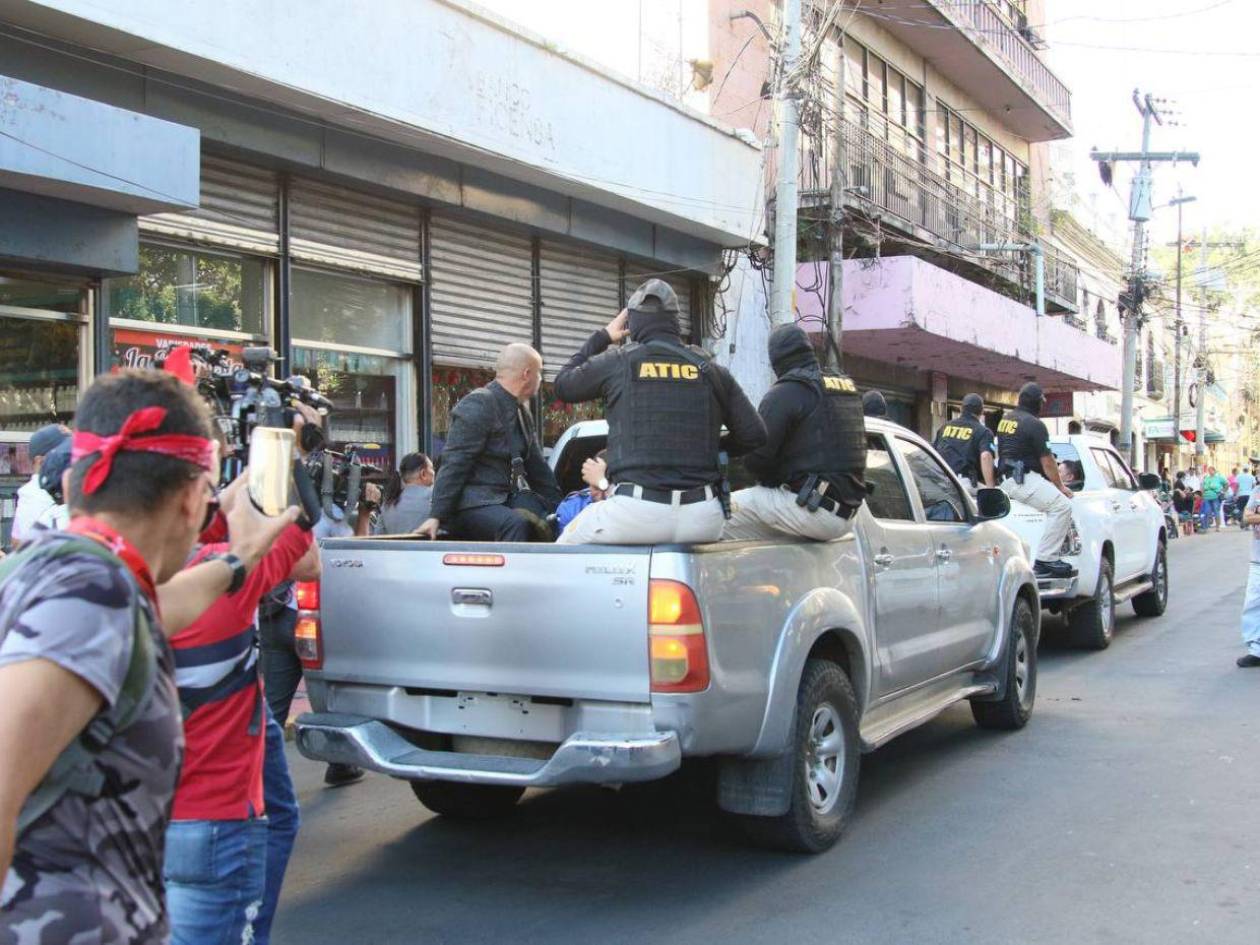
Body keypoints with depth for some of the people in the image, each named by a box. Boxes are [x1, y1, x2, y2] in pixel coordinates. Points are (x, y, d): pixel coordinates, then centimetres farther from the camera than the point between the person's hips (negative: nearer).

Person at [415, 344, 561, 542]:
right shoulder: (478, 405, -10)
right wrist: (436, 516, -21)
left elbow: (537, 466, 24)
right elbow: (454, 464, -16)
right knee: (515, 524, -34)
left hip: (506, 500, 9)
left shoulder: (522, 413, 18)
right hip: (471, 505, -9)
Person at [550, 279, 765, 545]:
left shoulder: (616, 362, 5)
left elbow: (562, 386, 23)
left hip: (636, 512, -3)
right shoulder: (710, 370, 11)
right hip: (703, 518, 3)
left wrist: (601, 338, 32)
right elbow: (754, 435, 12)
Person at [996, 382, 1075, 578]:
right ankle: (1045, 560, -24)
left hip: (1007, 478, 10)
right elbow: (1047, 461, -9)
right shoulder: (1034, 424, -10)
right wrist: (1060, 486, 4)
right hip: (1024, 480, -10)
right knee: (1062, 505, -18)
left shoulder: (1006, 418, 17)